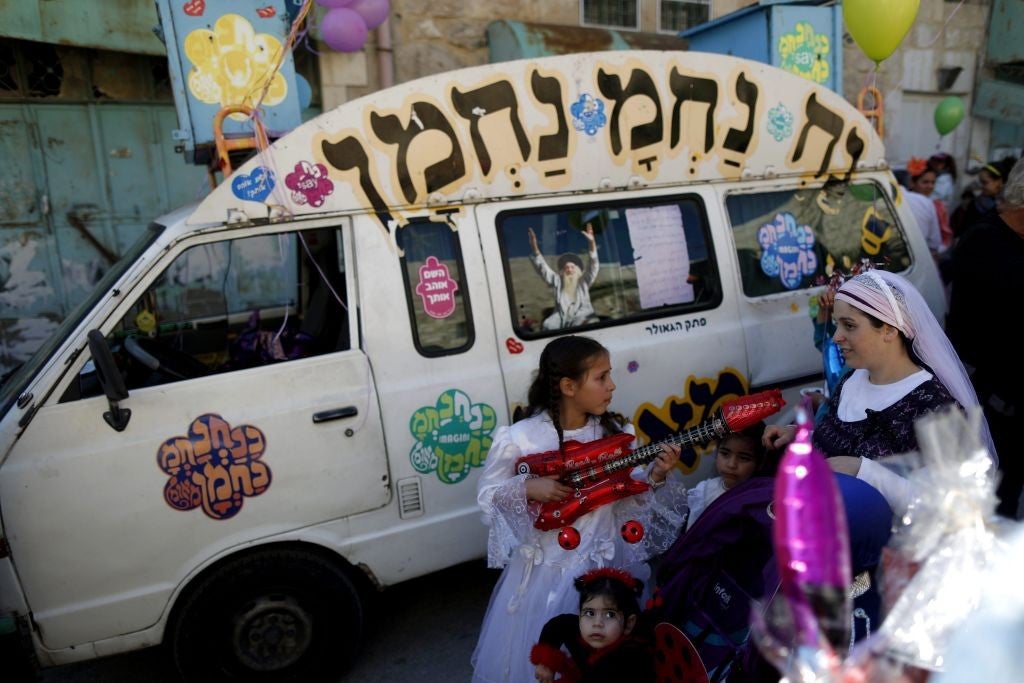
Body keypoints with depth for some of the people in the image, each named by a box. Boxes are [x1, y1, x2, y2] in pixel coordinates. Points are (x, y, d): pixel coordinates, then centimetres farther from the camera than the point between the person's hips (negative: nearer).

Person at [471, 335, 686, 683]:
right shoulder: (520, 438, -18)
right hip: (549, 565, -3)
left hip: (613, 558, 3)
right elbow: (487, 493, -7)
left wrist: (655, 477, -17)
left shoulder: (614, 431, -6)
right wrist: (528, 489, -24)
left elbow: (629, 493, 1)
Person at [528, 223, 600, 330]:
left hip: (581, 317, -1)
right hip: (561, 318, 1)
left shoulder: (584, 281, 9)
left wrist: (591, 242, -20)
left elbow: (593, 265, -4)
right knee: (547, 325, -27)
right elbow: (543, 268, 7)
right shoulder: (557, 281, 13)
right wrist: (534, 247, -7)